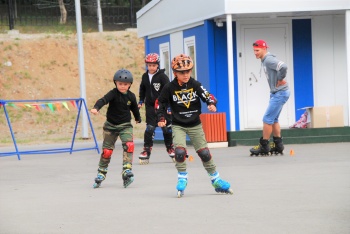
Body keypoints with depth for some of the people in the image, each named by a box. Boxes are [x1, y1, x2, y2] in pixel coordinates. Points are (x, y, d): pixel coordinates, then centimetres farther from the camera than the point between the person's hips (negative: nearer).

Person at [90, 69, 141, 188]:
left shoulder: (131, 96, -3)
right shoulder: (113, 93, -14)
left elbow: (134, 107, 17)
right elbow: (103, 100, -32)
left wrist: (138, 118, 35)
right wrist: (96, 108, -52)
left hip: (125, 125, 1)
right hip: (111, 125, -1)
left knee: (129, 145, -22)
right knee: (107, 151, 4)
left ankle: (127, 171, -24)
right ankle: (101, 173, 22)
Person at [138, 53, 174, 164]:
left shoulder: (162, 76, -11)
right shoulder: (145, 76, 5)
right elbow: (142, 89, 22)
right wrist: (141, 101, 19)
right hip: (150, 106, 3)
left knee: (166, 128, 7)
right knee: (149, 128, -8)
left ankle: (170, 148, 22)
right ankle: (146, 150, -7)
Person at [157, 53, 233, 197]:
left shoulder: (195, 85, -6)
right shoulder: (170, 88, -8)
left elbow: (208, 96, -12)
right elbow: (161, 103, 2)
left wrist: (212, 104, -33)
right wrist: (161, 118, -10)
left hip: (195, 125, 1)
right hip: (178, 125, -1)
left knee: (204, 153, 1)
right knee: (180, 151, -21)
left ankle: (216, 180, 17)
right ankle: (182, 179, -1)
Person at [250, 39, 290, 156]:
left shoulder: (269, 60, -19)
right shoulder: (264, 61, 13)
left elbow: (283, 67, -34)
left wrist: (280, 80, -20)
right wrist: (280, 80, 9)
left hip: (280, 93, -11)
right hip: (275, 93, 11)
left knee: (267, 119, -7)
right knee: (273, 120, 16)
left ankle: (264, 147, -1)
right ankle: (278, 145, 21)